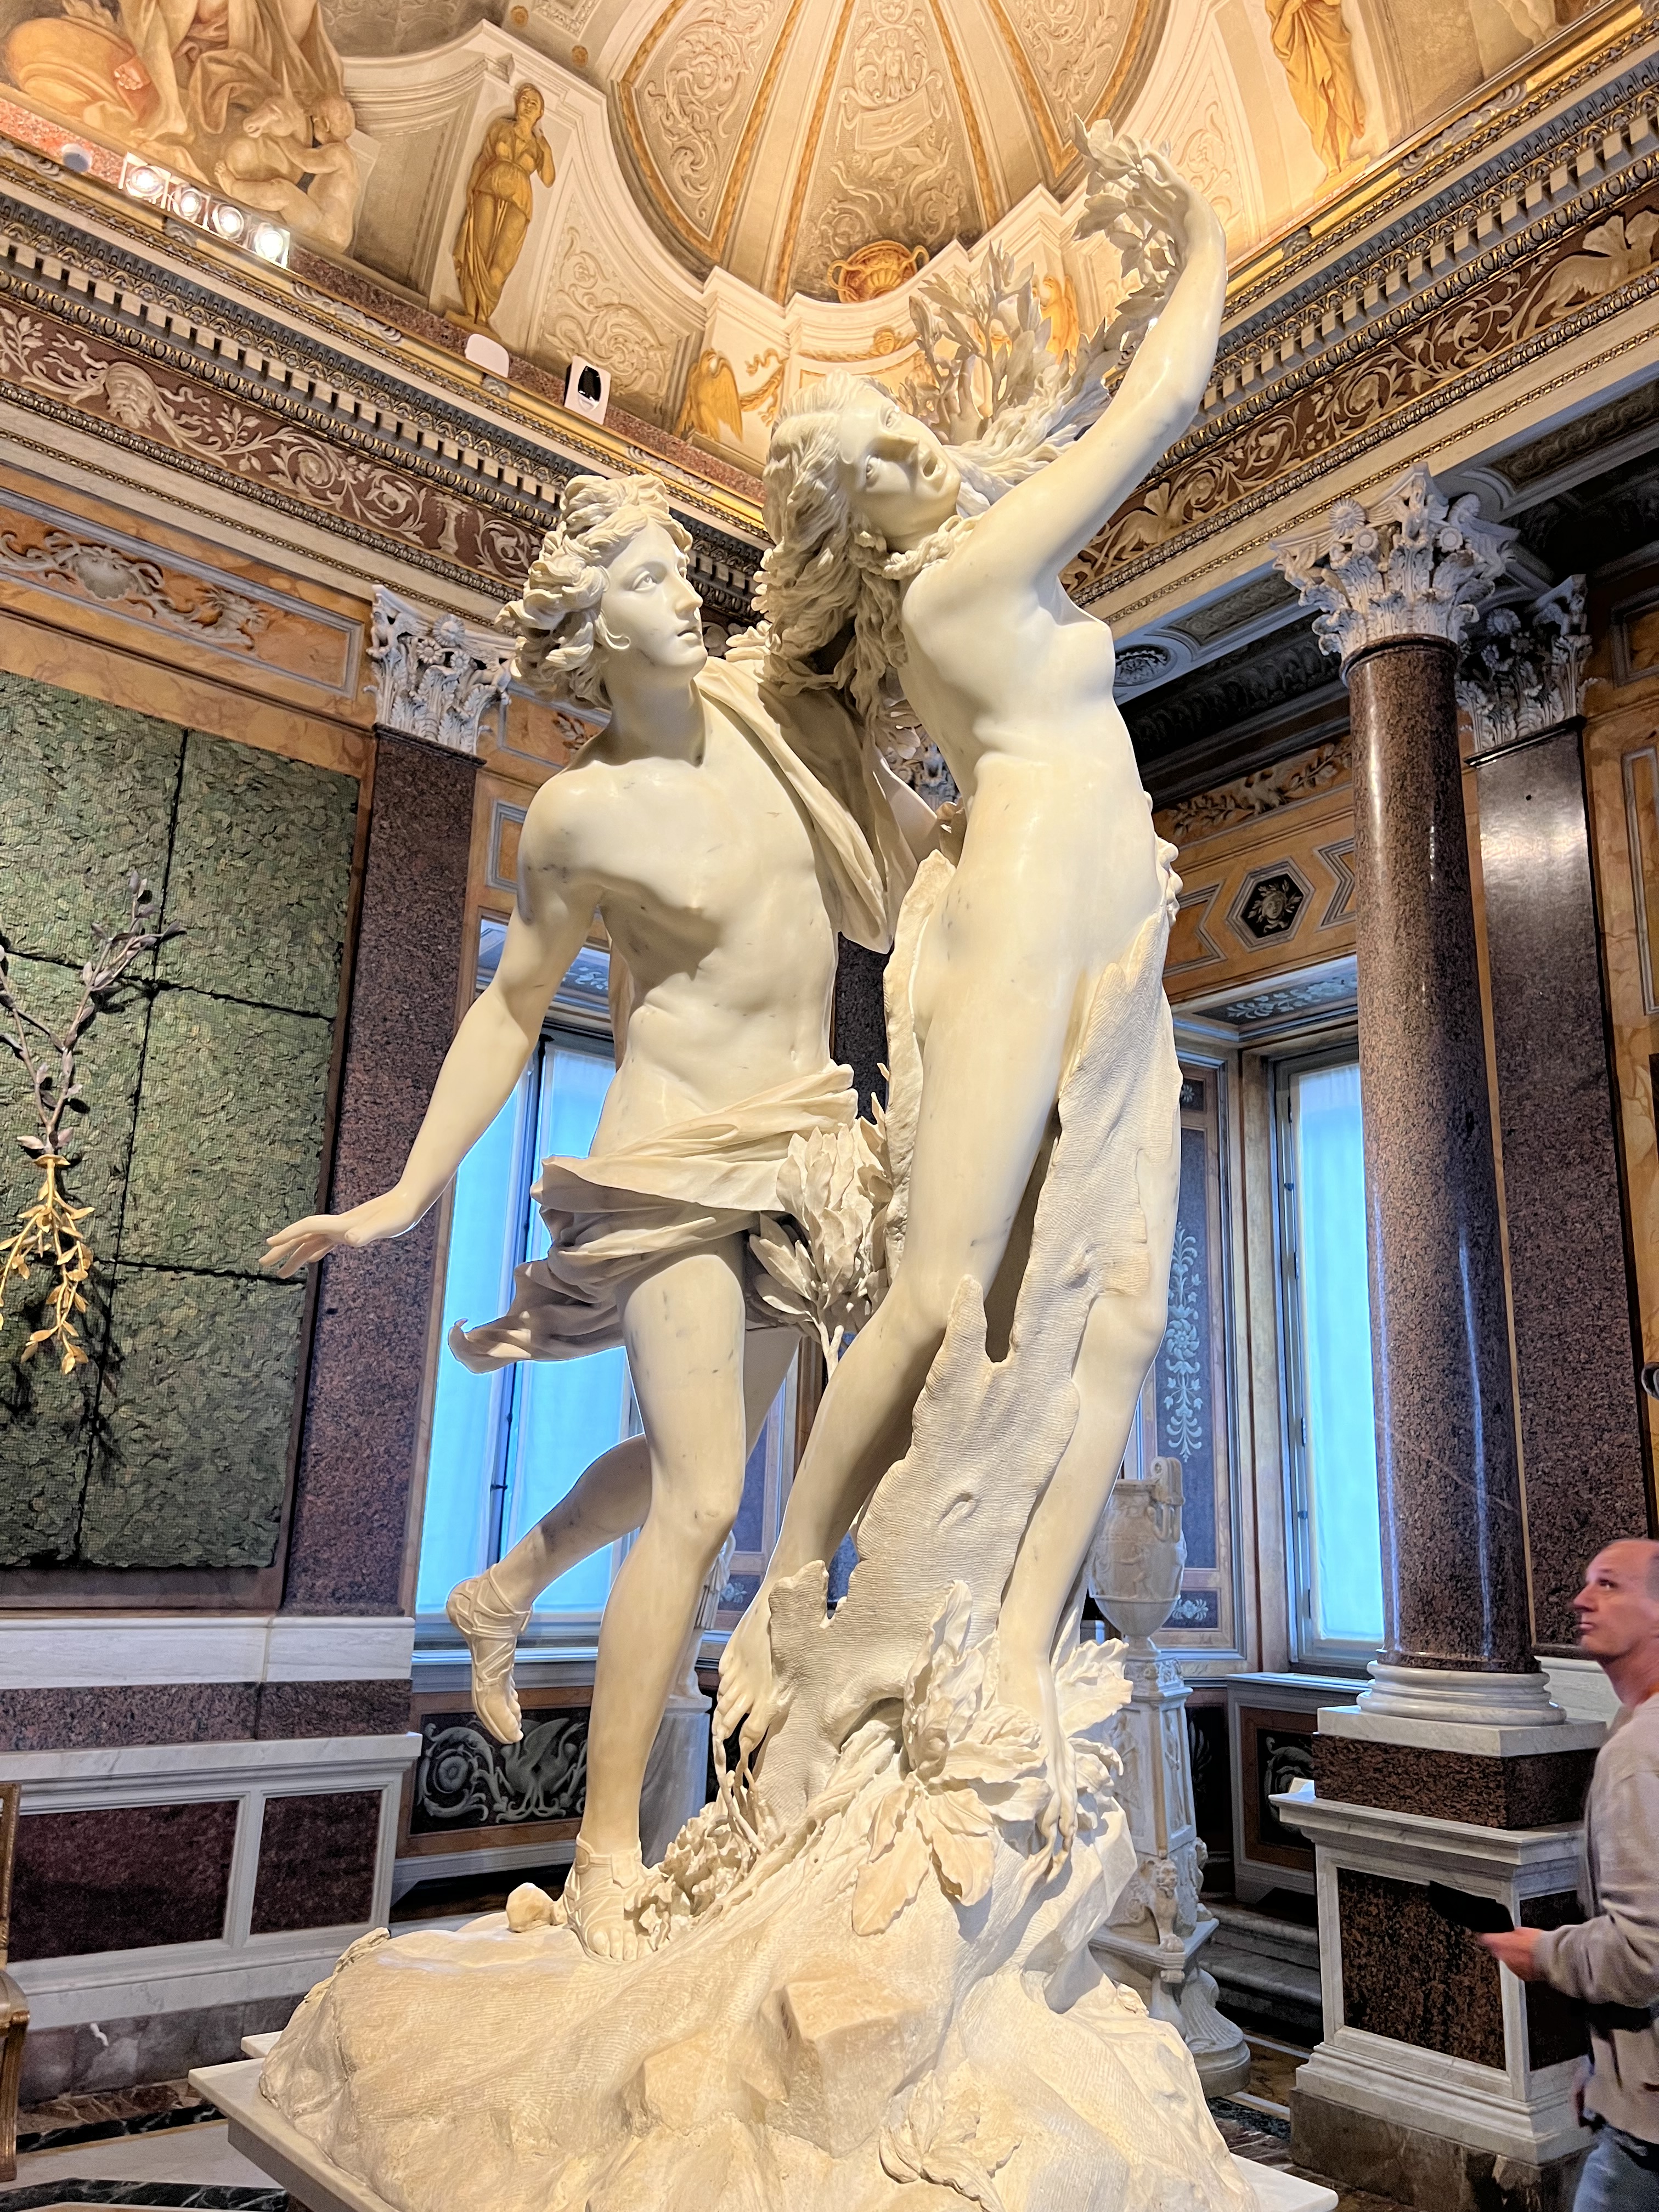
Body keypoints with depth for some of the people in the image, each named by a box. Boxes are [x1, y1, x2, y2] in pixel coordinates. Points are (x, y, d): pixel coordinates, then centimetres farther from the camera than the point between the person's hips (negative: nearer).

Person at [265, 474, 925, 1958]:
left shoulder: (759, 705, 3)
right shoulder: (583, 813, -10)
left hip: (800, 1145, 6)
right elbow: (513, 1008, -2)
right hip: (678, 1159, -6)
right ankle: (607, 1855, 3)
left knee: (698, 1457, 17)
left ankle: (504, 1592, 42)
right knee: (703, 1499, -12)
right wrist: (411, 1191, -5)